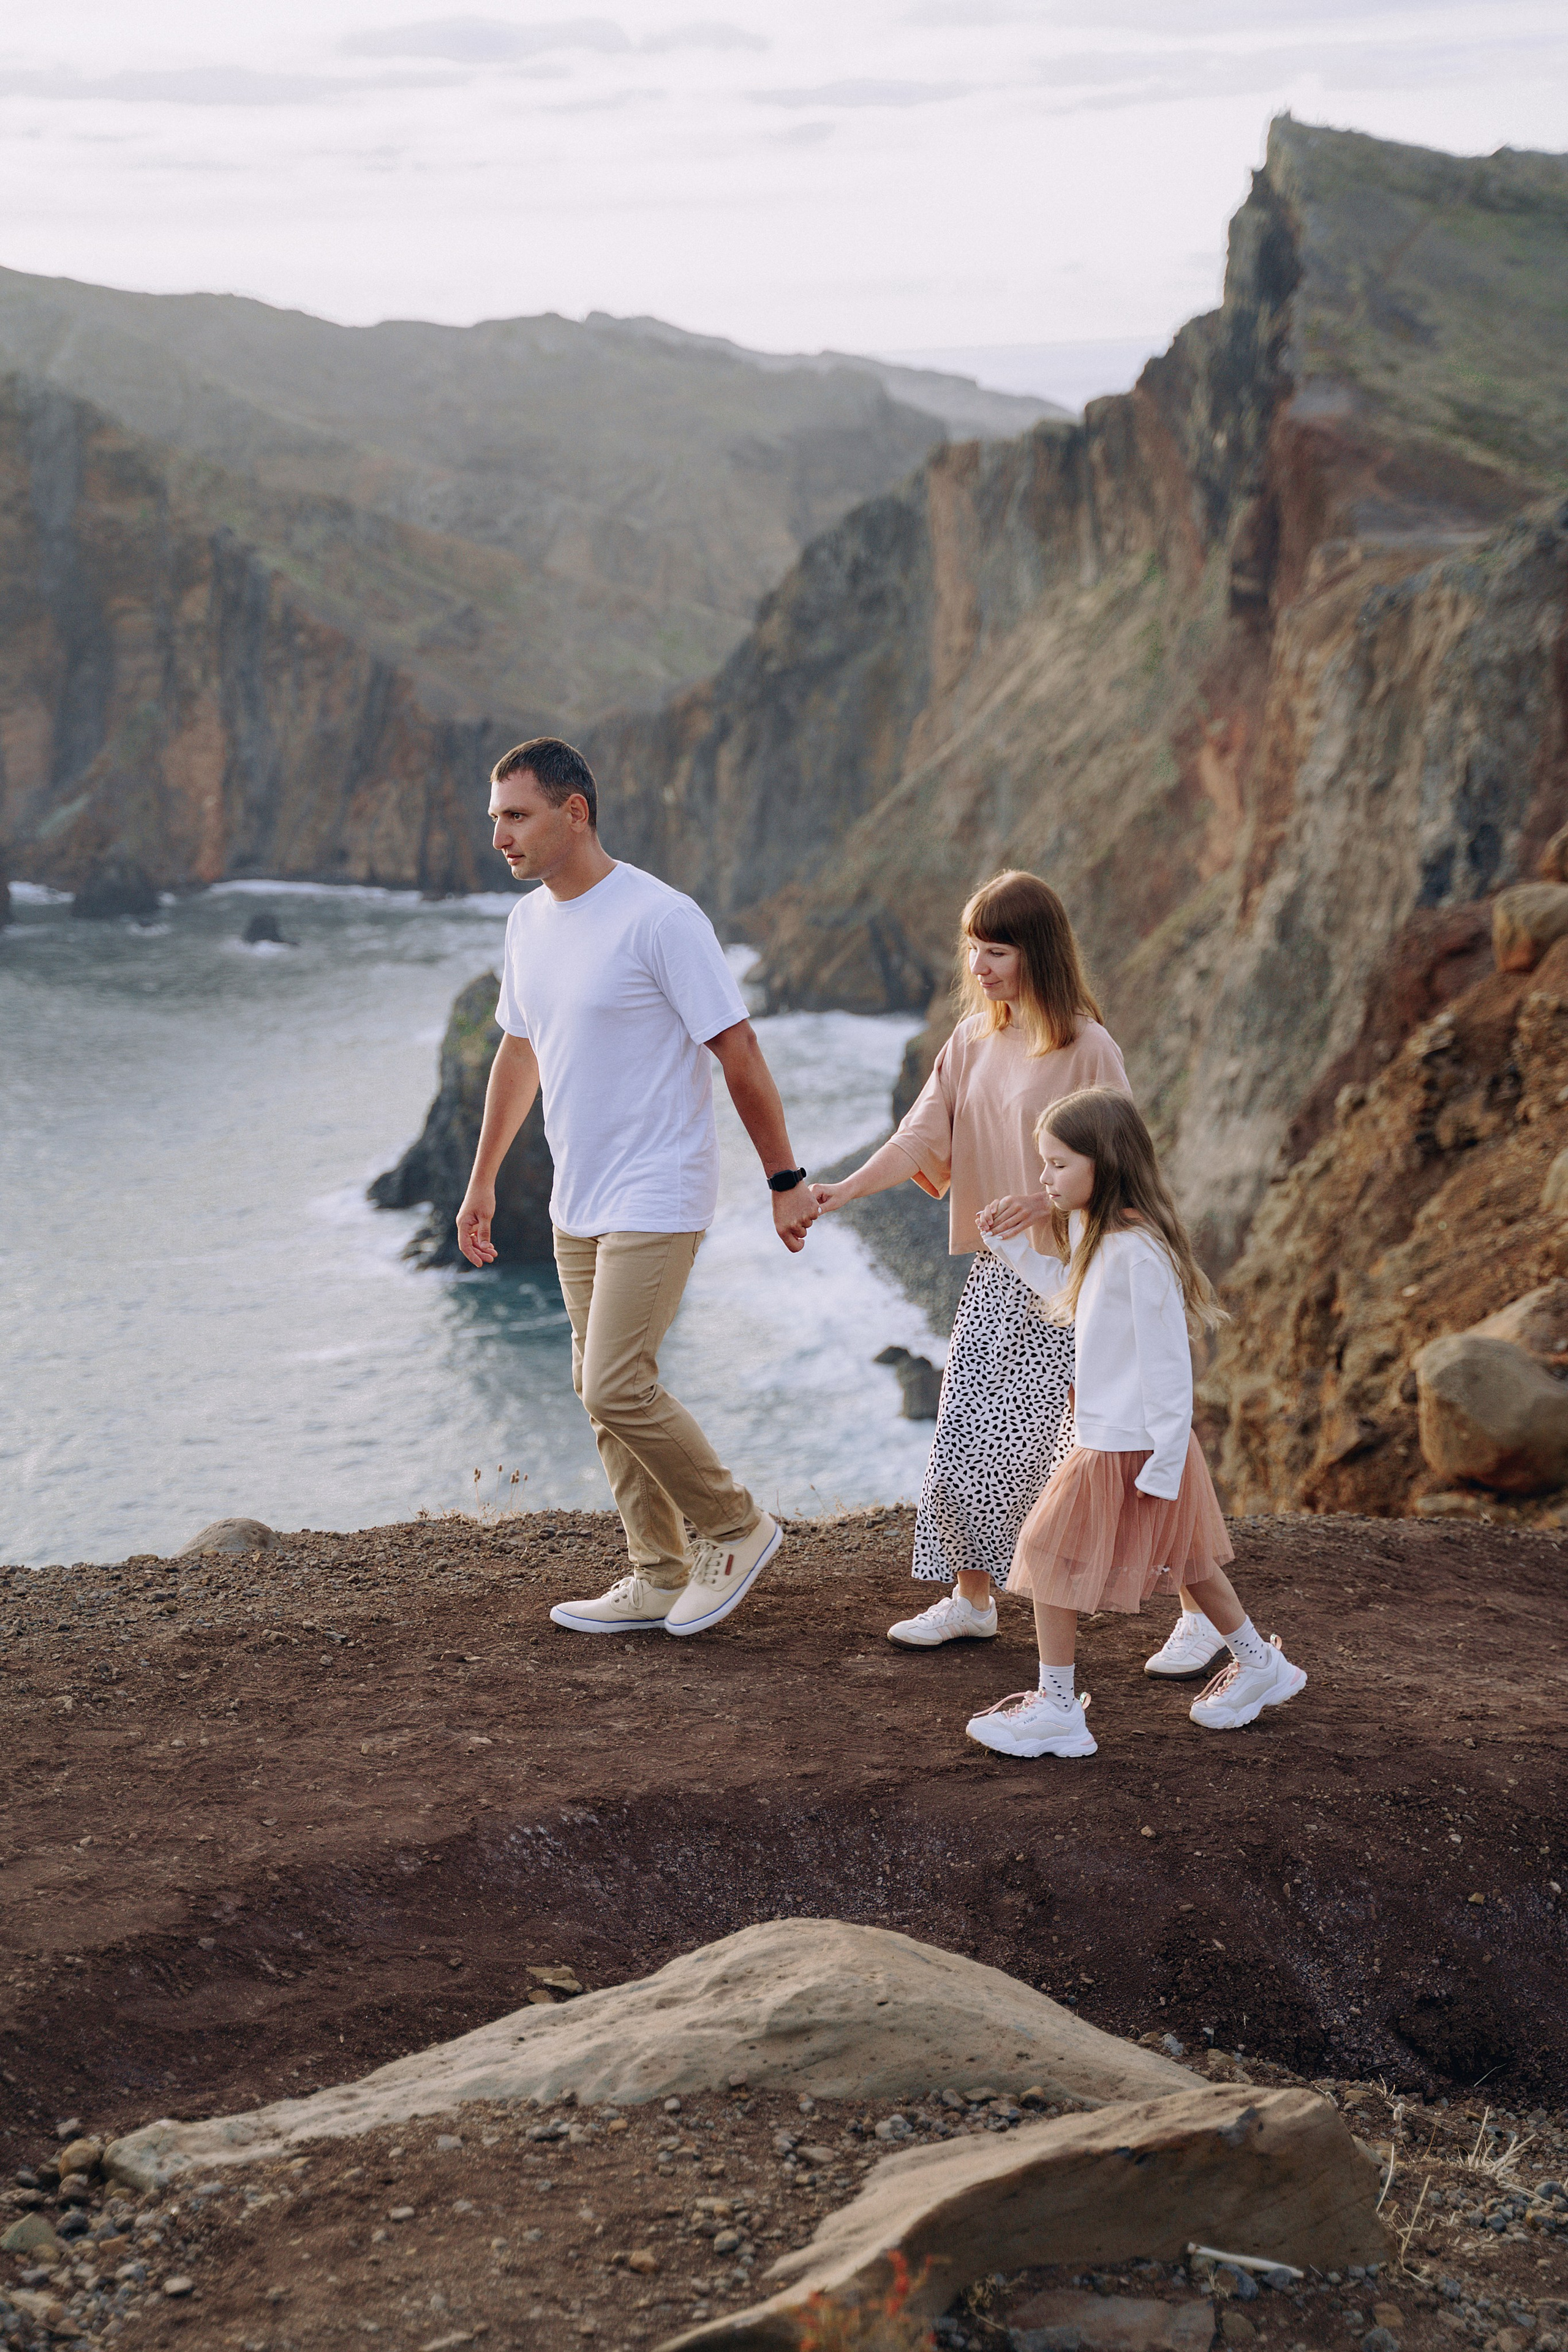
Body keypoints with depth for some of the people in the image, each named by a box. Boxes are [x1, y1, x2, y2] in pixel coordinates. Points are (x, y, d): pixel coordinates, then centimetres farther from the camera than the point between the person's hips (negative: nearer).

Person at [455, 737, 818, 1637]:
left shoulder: (659, 918, -16)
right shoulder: (528, 922, 8)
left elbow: (738, 1050, -14)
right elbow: (518, 1053, 21)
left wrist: (786, 1180, -11)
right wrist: (483, 1180, 26)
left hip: (657, 1201, -8)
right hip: (577, 1205, 8)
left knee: (618, 1387, -13)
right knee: (602, 1390, 10)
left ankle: (739, 1529, 7)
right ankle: (661, 1577, 21)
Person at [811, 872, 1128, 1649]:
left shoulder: (1087, 1048, -11)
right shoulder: (973, 1039, 7)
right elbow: (923, 1136, 0)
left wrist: (1045, 1200, -27)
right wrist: (847, 1188, -15)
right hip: (994, 1270, 6)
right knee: (964, 1431, 3)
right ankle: (969, 1594, 9)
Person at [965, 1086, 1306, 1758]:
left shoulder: (1137, 1252, -24)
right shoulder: (1094, 1235, 5)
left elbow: (1168, 1362, -23)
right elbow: (1065, 1287, 27)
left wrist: (1164, 1464, -20)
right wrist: (1013, 1247, 13)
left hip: (1127, 1448, -10)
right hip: (1108, 1439, 10)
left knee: (1049, 1555, -1)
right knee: (1179, 1558, 21)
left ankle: (1056, 1708, 9)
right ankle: (1259, 1663, 37)